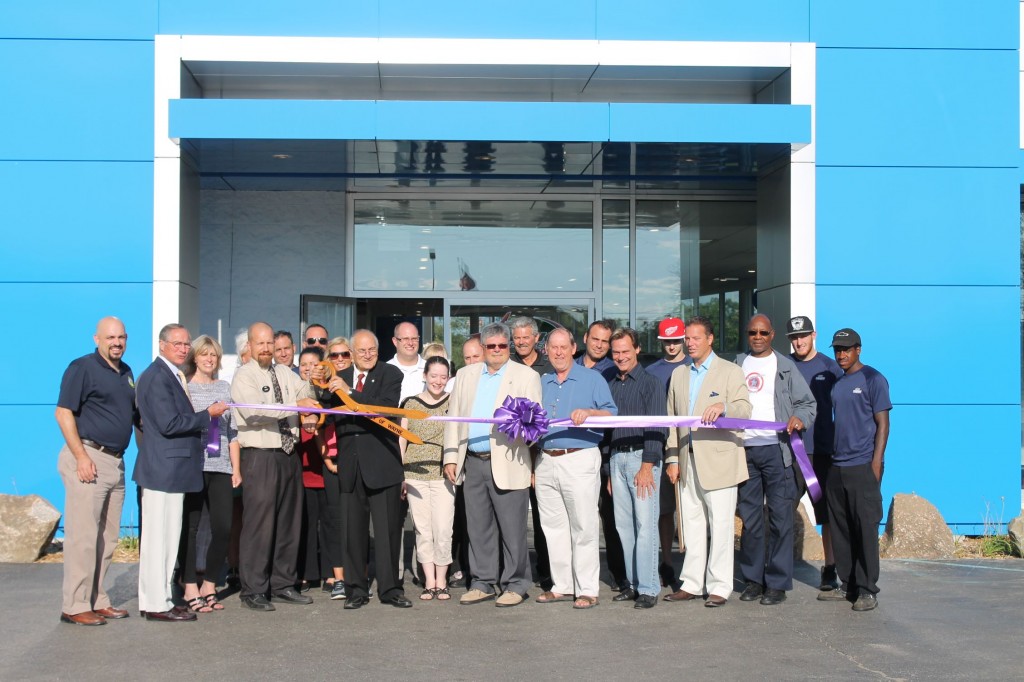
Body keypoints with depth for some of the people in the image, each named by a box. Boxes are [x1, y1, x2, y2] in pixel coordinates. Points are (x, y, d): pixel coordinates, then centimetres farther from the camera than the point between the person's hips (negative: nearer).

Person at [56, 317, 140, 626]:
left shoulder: (126, 372, 16)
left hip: (116, 461, 8)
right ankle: (75, 606, 0)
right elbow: (63, 413, -12)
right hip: (88, 458, -8)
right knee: (82, 536, -6)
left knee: (107, 537, 11)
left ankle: (97, 600, 19)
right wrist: (81, 456, -18)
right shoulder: (82, 368, -7)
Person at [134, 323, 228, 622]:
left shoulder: (173, 376, 18)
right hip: (164, 469, -10)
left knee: (167, 537, 15)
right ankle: (156, 604, 2)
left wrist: (201, 424, 8)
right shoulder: (157, 377, -14)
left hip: (172, 470, 10)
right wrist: (208, 414, -12)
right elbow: (169, 424, -21)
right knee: (159, 537, -4)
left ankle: (161, 599, 22)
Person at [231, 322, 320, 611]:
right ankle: (253, 590, 3)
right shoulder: (244, 376, -5)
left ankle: (283, 585, 22)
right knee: (259, 524, -6)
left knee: (289, 522, 11)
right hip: (261, 456, -7)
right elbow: (254, 410, -20)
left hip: (289, 454, 7)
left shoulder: (285, 375, 16)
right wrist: (296, 405, -25)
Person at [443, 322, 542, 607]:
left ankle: (515, 585, 9)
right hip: (473, 463, 4)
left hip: (507, 464, -4)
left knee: (512, 527, -2)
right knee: (477, 527, 9)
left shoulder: (526, 376, 3)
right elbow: (454, 417, 15)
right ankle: (483, 583, 20)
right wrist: (451, 457, 8)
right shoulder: (466, 375, 16)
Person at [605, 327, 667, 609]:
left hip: (641, 457, -6)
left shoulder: (651, 383, -2)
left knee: (645, 524, -7)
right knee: (623, 524, 7)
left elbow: (655, 427, -8)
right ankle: (633, 583, 14)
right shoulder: (611, 385, 16)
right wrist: (610, 470, 15)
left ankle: (648, 588, -4)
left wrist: (647, 466, -16)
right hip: (616, 458, 6)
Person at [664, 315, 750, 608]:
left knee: (720, 525, -2)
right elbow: (672, 419, 16)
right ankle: (691, 584, 16)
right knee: (691, 524, 9)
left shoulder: (731, 372, 1)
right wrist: (672, 458, 9)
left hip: (718, 460, -5)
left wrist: (722, 407, -31)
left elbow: (744, 409, -10)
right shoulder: (679, 375, 16)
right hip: (687, 461, 5)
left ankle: (719, 587, 4)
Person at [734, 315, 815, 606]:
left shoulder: (785, 366, 8)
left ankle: (777, 583, 2)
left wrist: (800, 417, -14)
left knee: (779, 516, -3)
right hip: (744, 449, 3)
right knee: (749, 517, 7)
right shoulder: (736, 366, 15)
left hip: (776, 448, -3)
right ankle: (753, 579, 16)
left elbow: (807, 402, 6)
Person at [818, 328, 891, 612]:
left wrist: (876, 462, -14)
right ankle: (847, 585, 19)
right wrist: (831, 457, 16)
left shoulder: (872, 379, -3)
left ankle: (868, 590, 0)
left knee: (865, 528, -5)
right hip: (837, 466, 7)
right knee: (841, 529, 10)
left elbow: (882, 422, -7)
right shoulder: (837, 383, 17)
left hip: (863, 466, -7)